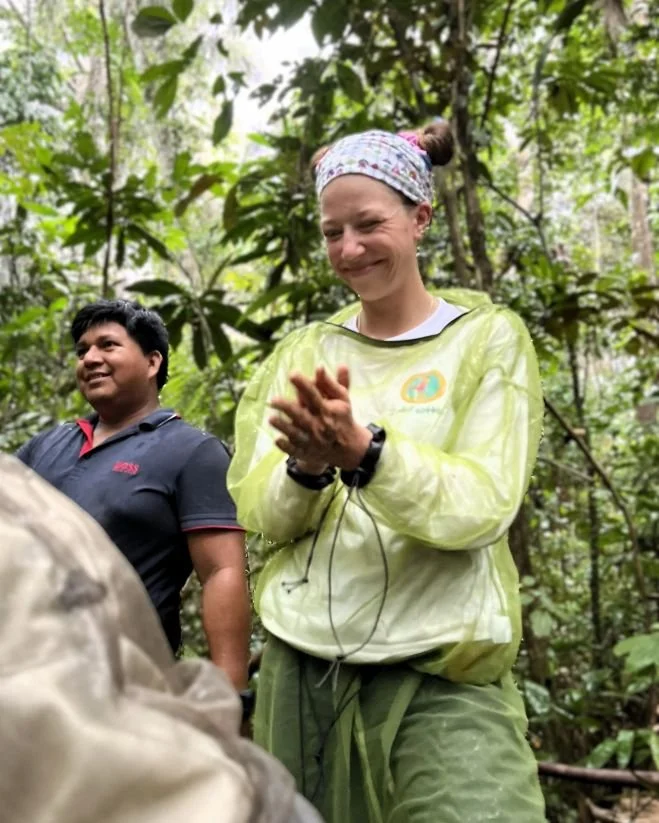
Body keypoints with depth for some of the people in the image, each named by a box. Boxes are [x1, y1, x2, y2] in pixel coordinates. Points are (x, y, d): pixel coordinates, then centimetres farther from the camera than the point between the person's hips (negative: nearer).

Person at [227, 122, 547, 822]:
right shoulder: (301, 352, 7)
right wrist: (307, 467, -22)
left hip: (442, 678, -3)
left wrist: (363, 452, -30)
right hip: (300, 666, 3)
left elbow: (482, 506, -14)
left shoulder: (488, 339, -2)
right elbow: (256, 511, -1)